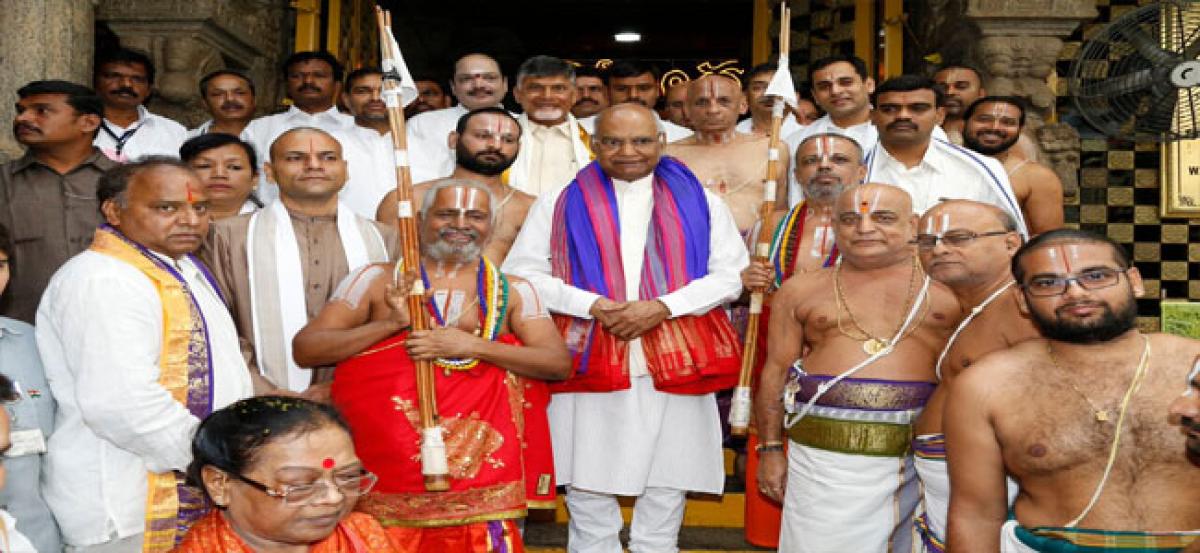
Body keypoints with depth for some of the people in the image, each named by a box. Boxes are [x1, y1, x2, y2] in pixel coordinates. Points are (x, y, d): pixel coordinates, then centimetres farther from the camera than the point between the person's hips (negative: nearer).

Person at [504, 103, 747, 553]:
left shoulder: (700, 202, 11)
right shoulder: (560, 203, 8)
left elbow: (731, 274, 5)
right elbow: (521, 273, 2)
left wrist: (663, 306, -11)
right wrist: (592, 305, -12)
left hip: (674, 368, 1)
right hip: (591, 366, 0)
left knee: (666, 498, 8)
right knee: (589, 499, 5)